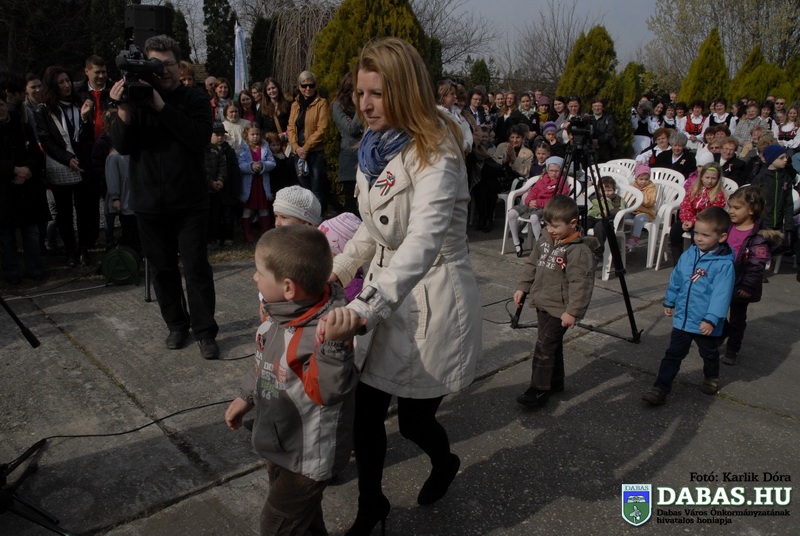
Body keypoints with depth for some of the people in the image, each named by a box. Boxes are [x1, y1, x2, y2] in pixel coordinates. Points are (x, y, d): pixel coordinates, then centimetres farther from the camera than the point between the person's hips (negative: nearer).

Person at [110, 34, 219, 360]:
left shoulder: (194, 100, 2)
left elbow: (200, 139, -17)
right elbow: (121, 146, -4)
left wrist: (162, 106, -22)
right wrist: (124, 112, -21)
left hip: (189, 201, -2)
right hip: (149, 202, 3)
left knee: (196, 268, -2)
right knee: (162, 268, 10)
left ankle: (205, 331, 7)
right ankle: (176, 325, 25)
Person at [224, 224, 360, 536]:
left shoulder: (324, 330, -34)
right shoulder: (278, 312, -7)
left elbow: (327, 390, -40)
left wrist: (334, 344, -55)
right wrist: (246, 397, 20)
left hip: (309, 453, -8)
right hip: (281, 442, 8)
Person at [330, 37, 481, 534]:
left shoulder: (434, 154, -21)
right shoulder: (375, 148, 5)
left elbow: (424, 241, -37)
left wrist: (363, 308, -47)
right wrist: (338, 269, 13)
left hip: (433, 297, -7)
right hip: (386, 289, 7)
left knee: (415, 418, 10)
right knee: (365, 410, 7)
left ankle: (445, 464, 47)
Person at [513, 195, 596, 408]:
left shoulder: (579, 251, -20)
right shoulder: (544, 240, 5)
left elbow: (580, 284, -23)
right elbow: (531, 265, 16)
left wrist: (572, 311, -24)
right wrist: (522, 287, 10)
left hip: (559, 309, -8)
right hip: (542, 304, 8)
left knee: (544, 346, -7)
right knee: (552, 345, 18)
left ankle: (539, 390, 2)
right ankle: (555, 382, 31)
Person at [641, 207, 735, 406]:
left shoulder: (724, 264, -20)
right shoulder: (688, 255, 0)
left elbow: (721, 294, -24)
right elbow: (675, 280, 12)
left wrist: (711, 319, -28)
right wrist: (669, 301, 20)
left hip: (705, 323, -4)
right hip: (682, 318, 4)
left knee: (709, 353, 20)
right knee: (673, 354, 5)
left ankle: (711, 378, 47)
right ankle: (661, 388, 6)